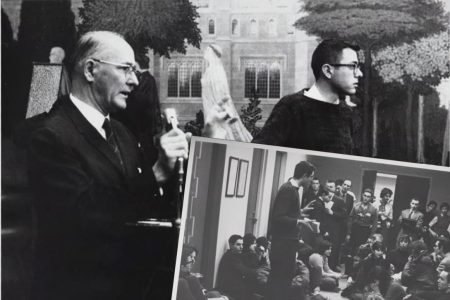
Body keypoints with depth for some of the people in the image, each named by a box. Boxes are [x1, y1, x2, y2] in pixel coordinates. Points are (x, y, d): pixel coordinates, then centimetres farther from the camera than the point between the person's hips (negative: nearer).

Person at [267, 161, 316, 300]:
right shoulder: (288, 190, -18)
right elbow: (278, 218, -24)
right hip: (283, 242, -10)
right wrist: (298, 221, -25)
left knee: (288, 274, 16)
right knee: (279, 276, -4)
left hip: (289, 241, 10)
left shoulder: (293, 189, 10)